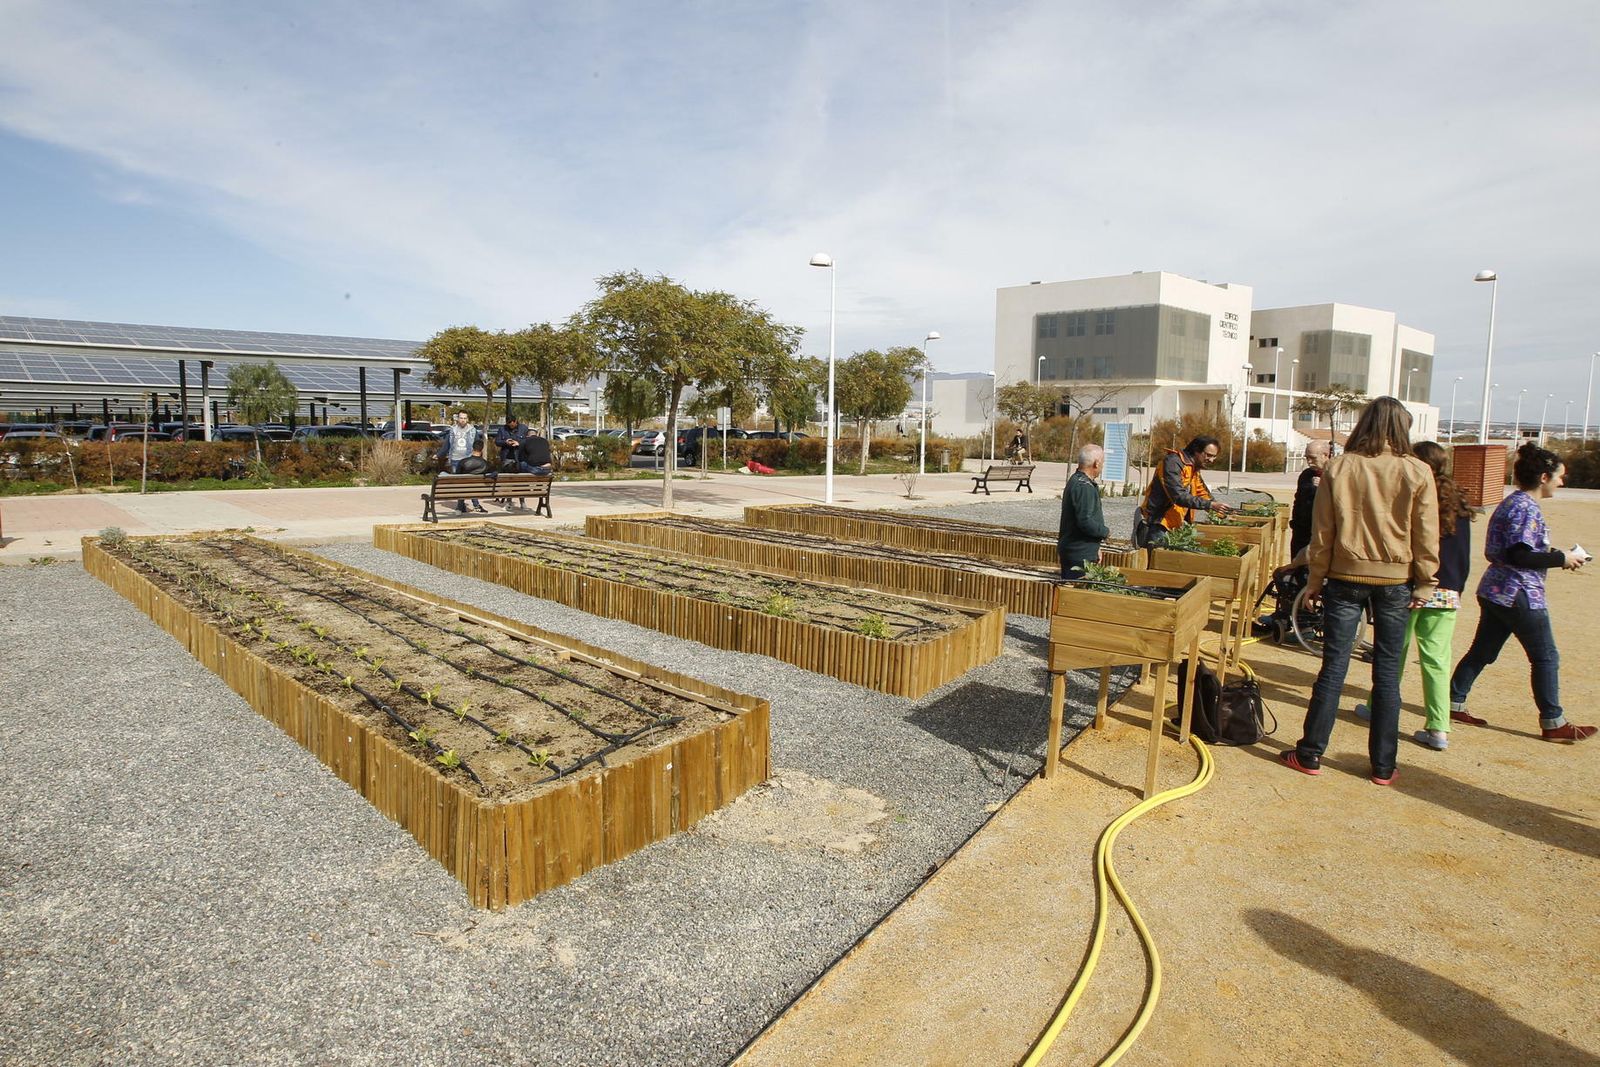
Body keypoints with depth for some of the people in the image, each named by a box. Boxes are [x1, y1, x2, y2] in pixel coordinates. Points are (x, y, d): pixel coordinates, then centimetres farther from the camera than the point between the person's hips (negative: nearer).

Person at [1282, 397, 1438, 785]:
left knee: (1333, 667, 5)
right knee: (1387, 673, 9)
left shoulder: (1338, 468, -5)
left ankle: (1310, 754, 11)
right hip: (1395, 582, 1)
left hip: (1346, 578, 0)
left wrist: (1315, 581, 7)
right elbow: (1426, 536, -1)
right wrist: (1425, 584, 9)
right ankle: (1383, 766, 17)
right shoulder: (1417, 472, -5)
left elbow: (1322, 532, -1)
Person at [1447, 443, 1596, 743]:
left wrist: (1552, 554, 15)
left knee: (1481, 652, 12)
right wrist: (1562, 558, -13)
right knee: (1546, 658, 4)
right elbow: (1519, 556, -23)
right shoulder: (1527, 508, -17)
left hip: (1495, 592, 9)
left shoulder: (1512, 502, 13)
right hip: (1520, 595, -9)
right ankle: (1553, 723, 13)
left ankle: (1453, 704, 16)